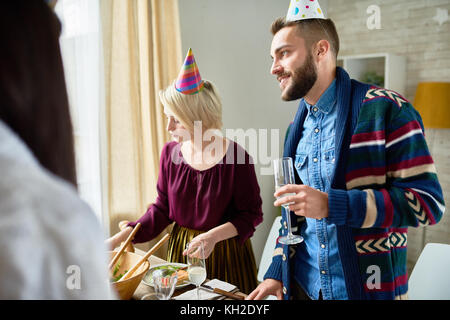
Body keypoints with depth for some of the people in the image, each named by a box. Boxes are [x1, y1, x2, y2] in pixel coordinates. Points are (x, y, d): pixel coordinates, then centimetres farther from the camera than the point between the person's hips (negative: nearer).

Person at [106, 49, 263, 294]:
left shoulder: (236, 157, -19)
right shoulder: (170, 153, -5)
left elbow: (252, 213, -11)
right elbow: (162, 209, 1)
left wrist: (213, 236, -24)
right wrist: (118, 238, -7)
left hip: (225, 254, -4)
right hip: (181, 250, 4)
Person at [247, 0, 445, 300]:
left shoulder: (386, 109, -14)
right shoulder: (297, 129, 6)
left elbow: (427, 202, -18)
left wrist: (333, 205, -26)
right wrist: (277, 272, 7)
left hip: (368, 287, -5)